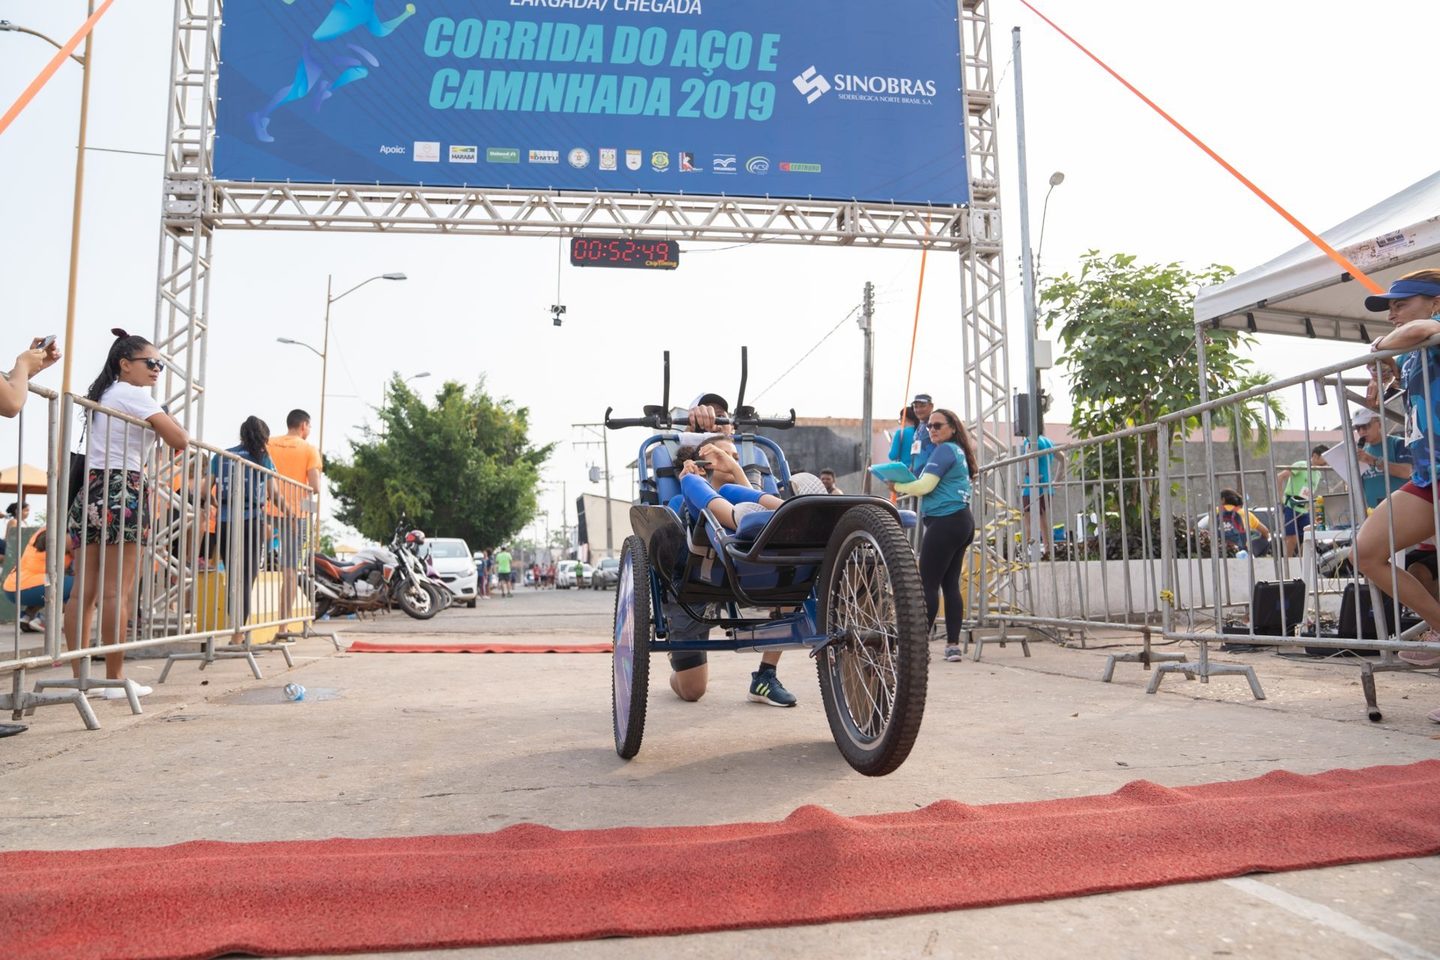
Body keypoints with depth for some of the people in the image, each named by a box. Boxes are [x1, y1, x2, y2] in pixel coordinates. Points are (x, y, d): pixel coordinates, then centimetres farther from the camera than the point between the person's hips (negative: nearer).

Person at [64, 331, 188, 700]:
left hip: (90, 490, 8)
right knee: (117, 592, -6)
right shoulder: (134, 395, -4)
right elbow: (180, 440, -12)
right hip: (123, 492, -8)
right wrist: (164, 420, 9)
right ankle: (115, 678, -3)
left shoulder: (101, 395, 23)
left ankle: (80, 675, 6)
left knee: (84, 591, 4)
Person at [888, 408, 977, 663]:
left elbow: (925, 485, -14)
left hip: (944, 522, -10)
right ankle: (953, 644, 7)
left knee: (928, 584, -7)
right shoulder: (959, 451, 21)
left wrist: (897, 486, -1)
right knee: (951, 584, 8)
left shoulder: (944, 450, -8)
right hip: (962, 522, 10)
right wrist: (908, 489, 20)